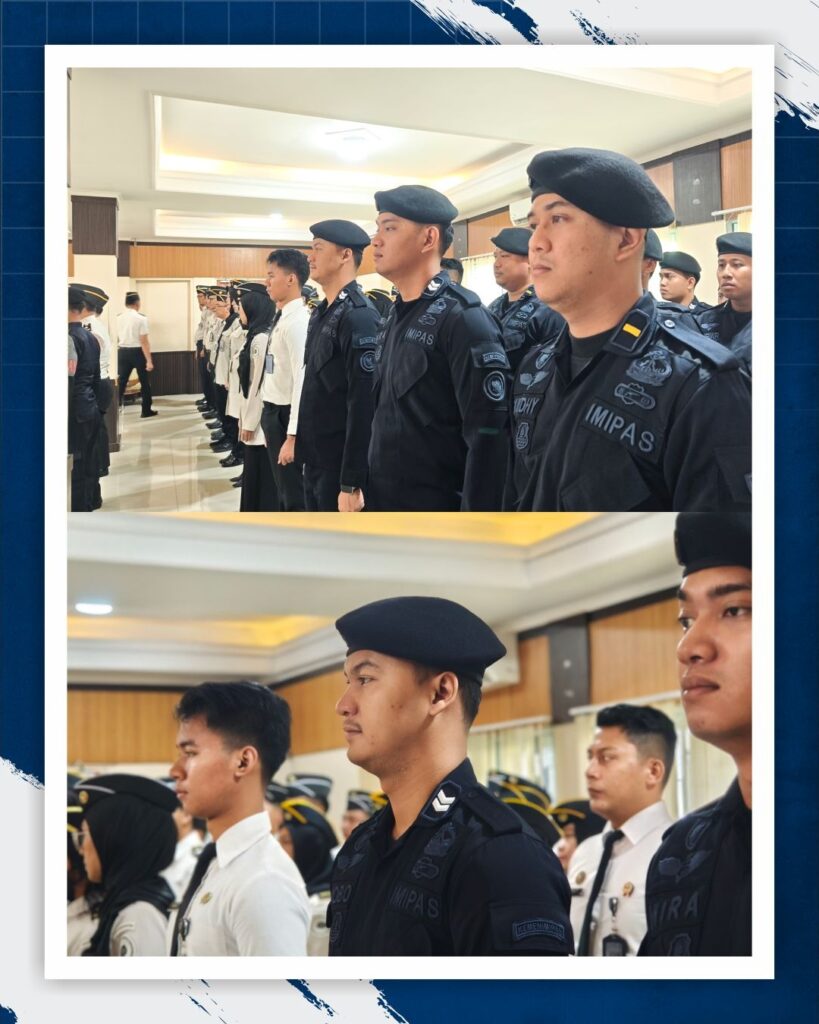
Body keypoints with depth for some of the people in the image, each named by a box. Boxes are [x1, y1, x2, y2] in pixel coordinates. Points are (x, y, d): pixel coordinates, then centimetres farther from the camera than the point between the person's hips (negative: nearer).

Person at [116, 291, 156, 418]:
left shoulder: (118, 319, 0)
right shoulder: (141, 319, -13)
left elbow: (116, 339, 6)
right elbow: (144, 341, -16)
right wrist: (149, 361, -15)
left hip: (122, 351, 4)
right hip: (137, 352, -4)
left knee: (121, 381, 8)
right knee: (144, 382, 12)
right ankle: (146, 410, 19)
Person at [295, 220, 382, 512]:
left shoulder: (360, 317, -18)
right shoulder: (322, 312, 11)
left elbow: (364, 406, -22)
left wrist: (352, 483, -23)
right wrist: (304, 449, 15)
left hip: (340, 466, -9)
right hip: (316, 461, 9)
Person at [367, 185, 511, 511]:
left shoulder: (463, 319, -15)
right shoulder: (395, 318, 12)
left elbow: (489, 437, -20)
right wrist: (371, 493, 15)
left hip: (438, 523, -8)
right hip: (385, 508, 8)